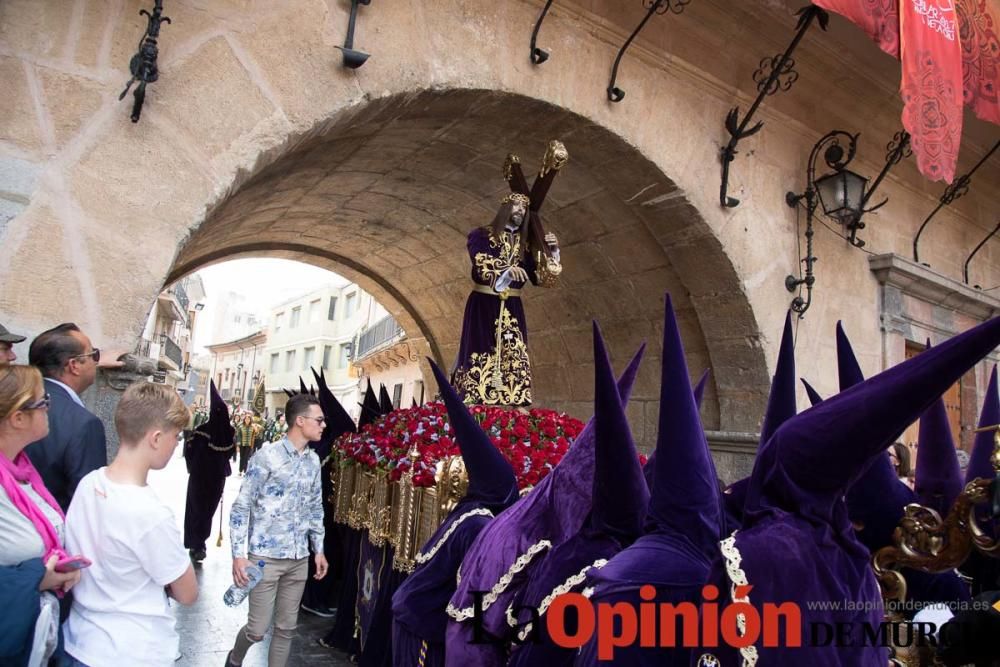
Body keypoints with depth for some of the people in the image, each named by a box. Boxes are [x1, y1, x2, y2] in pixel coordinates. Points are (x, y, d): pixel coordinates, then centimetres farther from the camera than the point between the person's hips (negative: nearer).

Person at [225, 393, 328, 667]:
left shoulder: (313, 460, 6)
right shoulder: (267, 456, -12)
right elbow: (242, 506, -11)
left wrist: (319, 549, 13)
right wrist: (239, 554, -14)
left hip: (299, 559, 5)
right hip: (265, 556, -5)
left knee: (287, 627, 12)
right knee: (257, 629, 4)